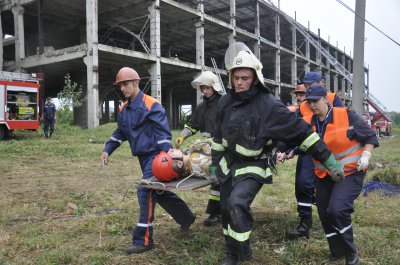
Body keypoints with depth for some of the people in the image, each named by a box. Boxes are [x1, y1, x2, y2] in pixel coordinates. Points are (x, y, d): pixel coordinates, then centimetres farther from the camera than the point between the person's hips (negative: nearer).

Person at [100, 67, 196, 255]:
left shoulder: (151, 105, -14)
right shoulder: (124, 109, 10)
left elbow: (163, 132, -20)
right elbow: (120, 133, 20)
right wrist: (107, 150, 11)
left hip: (155, 155, -9)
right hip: (143, 157, 9)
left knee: (145, 193, -13)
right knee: (160, 191, 16)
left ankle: (143, 240, -4)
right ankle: (186, 217, 35)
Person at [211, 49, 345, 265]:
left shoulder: (269, 105, -20)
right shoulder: (225, 102, -3)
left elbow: (301, 132, -18)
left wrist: (330, 161, -18)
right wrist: (214, 161, 18)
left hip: (253, 167, -6)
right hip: (229, 163, 6)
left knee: (237, 203, -26)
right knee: (226, 210, 12)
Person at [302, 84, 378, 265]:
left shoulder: (346, 115, -13)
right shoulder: (307, 123, -3)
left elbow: (370, 136, -4)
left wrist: (365, 155, -17)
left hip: (350, 172, -5)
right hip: (323, 175, 5)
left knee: (337, 209, -22)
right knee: (325, 215, 9)